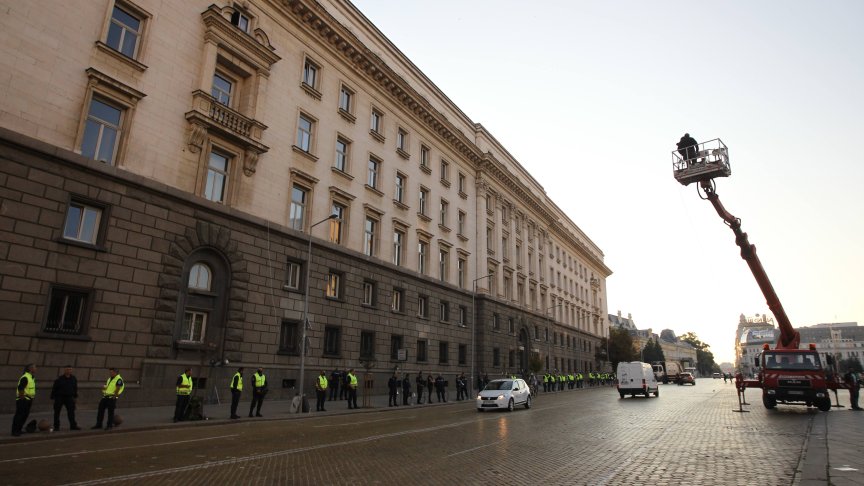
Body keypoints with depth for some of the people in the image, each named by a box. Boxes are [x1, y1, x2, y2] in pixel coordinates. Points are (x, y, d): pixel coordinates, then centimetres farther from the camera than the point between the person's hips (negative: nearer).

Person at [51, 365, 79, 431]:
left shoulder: (73, 378, 5)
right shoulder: (59, 379, -8)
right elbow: (54, 388, -3)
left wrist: (75, 395, 15)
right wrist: (52, 396, -4)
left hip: (69, 397, 3)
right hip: (59, 397, -2)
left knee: (71, 411, -1)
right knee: (57, 412, 5)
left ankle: (73, 425, 1)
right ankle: (56, 426, 16)